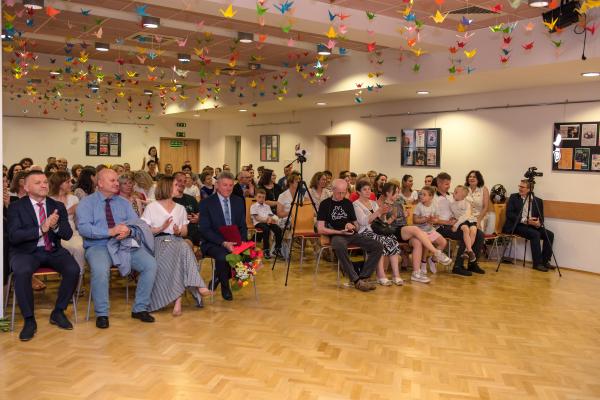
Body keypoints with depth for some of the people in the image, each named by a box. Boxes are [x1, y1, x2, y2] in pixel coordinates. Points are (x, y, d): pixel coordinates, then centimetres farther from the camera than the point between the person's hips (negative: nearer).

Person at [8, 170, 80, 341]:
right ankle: (29, 320, -16)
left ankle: (58, 312, -2)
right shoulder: (16, 207, 0)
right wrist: (41, 229, -25)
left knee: (73, 270, -24)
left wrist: (55, 226, -21)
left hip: (53, 251, 3)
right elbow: (13, 236, -12)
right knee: (22, 272, -35)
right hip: (26, 251, -2)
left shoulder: (58, 206, 9)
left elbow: (68, 234, 2)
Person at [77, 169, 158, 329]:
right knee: (100, 269, -37)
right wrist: (110, 231, -23)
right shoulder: (86, 203, 4)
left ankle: (140, 308, -4)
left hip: (126, 245, 4)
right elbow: (83, 228, -12)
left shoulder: (124, 203, 17)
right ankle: (101, 314, -16)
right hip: (98, 246, -4)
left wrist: (129, 230, -18)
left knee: (151, 264, -18)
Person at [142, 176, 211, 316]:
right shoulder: (151, 207, 9)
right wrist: (161, 228, -12)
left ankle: (178, 300, -41)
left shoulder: (180, 208, 23)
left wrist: (178, 232, -4)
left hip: (177, 241, 3)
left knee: (184, 248, -35)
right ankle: (197, 286, -38)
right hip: (159, 242, -3)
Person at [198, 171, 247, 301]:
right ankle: (225, 286, -3)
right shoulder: (206, 203, -4)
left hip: (234, 242, 4)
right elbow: (204, 230, -11)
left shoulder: (238, 201, 11)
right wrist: (223, 243, -24)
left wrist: (242, 241, -11)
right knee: (223, 256, -36)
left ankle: (218, 278, 1)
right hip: (213, 243, -4)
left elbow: (243, 226, 10)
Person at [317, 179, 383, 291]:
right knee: (340, 246, -42)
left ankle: (363, 277, -18)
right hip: (336, 236, -5)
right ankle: (356, 280, -35)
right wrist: (340, 232, -11)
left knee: (378, 246, -16)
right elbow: (320, 229, -3)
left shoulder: (348, 203, 19)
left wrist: (353, 226, -1)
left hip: (352, 235, 5)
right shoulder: (325, 204, 5)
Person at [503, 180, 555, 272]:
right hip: (517, 225, -4)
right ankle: (537, 263, -20)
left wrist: (539, 223, -16)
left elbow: (541, 217, 9)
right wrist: (525, 220, -18)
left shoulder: (538, 201, 11)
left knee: (550, 234, -17)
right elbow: (509, 214, -8)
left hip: (532, 226, 4)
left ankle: (544, 261, -4)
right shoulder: (513, 197, 3)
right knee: (535, 234, -28)